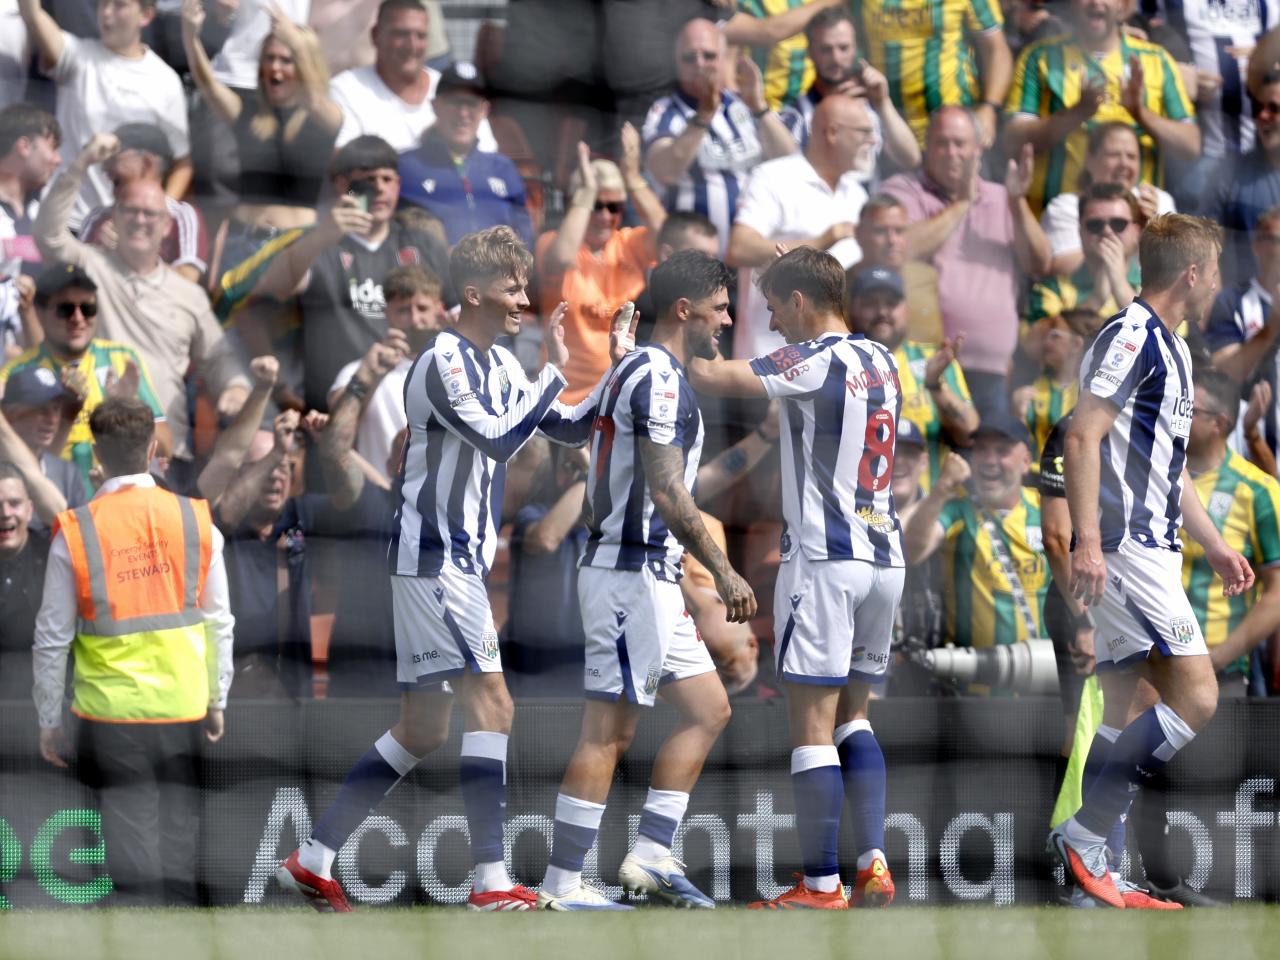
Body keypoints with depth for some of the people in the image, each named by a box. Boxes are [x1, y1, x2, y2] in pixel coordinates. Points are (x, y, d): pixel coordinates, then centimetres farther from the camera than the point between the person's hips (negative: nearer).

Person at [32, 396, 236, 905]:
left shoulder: (75, 531, -9)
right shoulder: (196, 520, -3)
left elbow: (52, 639, -4)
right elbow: (220, 624, 3)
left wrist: (49, 721, 6)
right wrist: (217, 701, 15)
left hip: (111, 715, -2)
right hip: (184, 709, 2)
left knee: (131, 847, 4)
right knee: (181, 837, 14)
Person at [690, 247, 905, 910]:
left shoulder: (815, 361, -11)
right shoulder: (881, 361, 13)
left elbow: (714, 379, -18)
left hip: (824, 558, -8)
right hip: (885, 556, 8)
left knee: (812, 724, -4)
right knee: (852, 717, 16)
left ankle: (821, 885, -4)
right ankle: (874, 863, 6)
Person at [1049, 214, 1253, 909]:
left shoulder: (1171, 348, 21)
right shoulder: (1131, 336, -11)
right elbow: (1083, 436, -19)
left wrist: (1213, 545, 32)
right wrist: (1088, 539, -26)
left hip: (1151, 550, 10)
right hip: (1124, 549, -10)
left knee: (1118, 711, 7)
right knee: (1196, 695, -14)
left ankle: (1087, 865, 7)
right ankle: (1083, 836, -14)